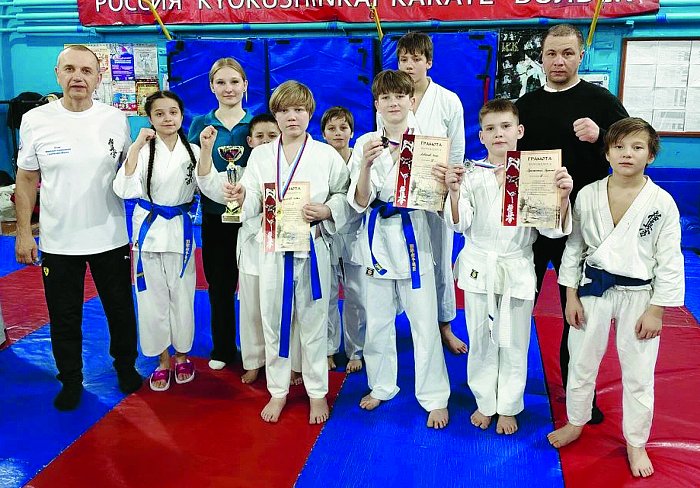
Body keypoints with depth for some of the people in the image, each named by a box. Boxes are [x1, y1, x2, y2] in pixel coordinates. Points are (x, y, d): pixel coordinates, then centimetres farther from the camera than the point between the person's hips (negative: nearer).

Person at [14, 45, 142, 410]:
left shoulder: (116, 119, -3)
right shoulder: (35, 120, -5)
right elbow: (26, 180, 2)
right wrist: (23, 233, -1)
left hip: (110, 238, 1)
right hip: (57, 241, 0)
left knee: (121, 309, 15)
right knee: (65, 318, 12)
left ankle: (126, 366, 38)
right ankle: (71, 380, 32)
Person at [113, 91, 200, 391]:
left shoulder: (192, 151, 0)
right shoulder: (142, 150, -6)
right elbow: (124, 190, -20)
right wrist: (136, 147, -23)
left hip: (180, 230, 1)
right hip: (149, 228, -1)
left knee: (181, 295, 10)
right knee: (153, 296, 8)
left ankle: (181, 355, 30)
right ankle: (162, 360, 25)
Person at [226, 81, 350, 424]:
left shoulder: (327, 155, -1)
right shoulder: (260, 155, 5)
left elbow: (345, 197, 3)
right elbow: (254, 204, 4)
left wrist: (326, 210, -17)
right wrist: (241, 197, -18)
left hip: (312, 247, -2)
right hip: (273, 248, 2)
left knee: (312, 321, 8)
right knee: (274, 321, 11)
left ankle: (317, 392, 26)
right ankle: (278, 391, 29)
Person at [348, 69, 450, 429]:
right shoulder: (366, 144, 0)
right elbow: (360, 203, -7)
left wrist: (443, 182, -22)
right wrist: (366, 164, -23)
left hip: (414, 236, -1)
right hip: (377, 238, 1)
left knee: (424, 324, 2)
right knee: (377, 322, 13)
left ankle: (435, 398, 18)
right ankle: (381, 386, 34)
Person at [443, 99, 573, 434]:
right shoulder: (470, 174, -3)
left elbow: (553, 229, -8)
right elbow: (458, 224, -8)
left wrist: (563, 197, -26)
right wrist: (454, 191, -25)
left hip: (518, 270, -1)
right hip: (479, 268, 1)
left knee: (514, 344, 11)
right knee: (481, 341, 13)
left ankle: (508, 407, 31)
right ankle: (484, 402, 34)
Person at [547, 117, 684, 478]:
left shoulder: (661, 203, -11)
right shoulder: (588, 195, -6)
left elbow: (669, 262, -7)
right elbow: (574, 246, 1)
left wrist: (656, 311, -7)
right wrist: (571, 295, 0)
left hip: (639, 295, -1)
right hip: (593, 289, 2)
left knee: (638, 374, 11)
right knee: (581, 362, 15)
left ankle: (635, 443, 33)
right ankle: (576, 423, 39)